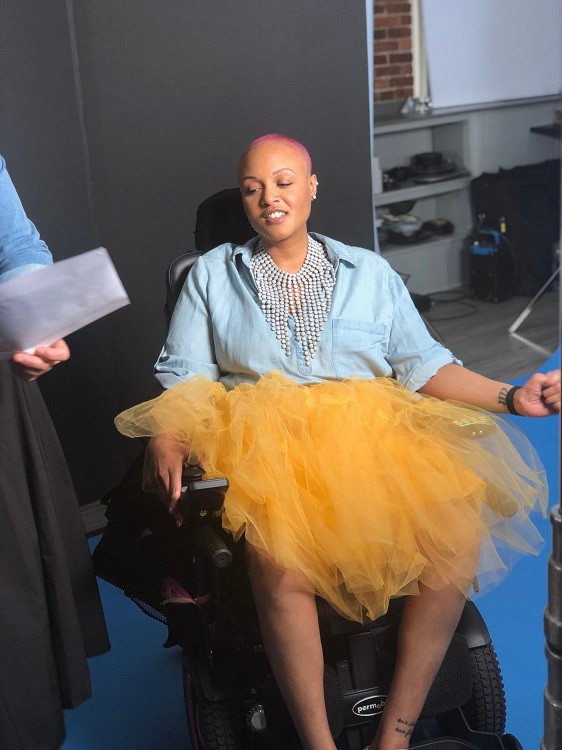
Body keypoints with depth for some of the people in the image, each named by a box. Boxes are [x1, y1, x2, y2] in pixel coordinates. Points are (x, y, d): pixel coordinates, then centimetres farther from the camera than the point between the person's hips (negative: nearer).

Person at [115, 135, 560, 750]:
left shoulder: (369, 271, 18)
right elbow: (185, 375, 9)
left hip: (372, 432, 2)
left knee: (457, 531, -26)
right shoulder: (213, 274, 16)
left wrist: (512, 397, 0)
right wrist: (167, 437, -12)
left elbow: (422, 365, 13)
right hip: (264, 439, -1)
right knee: (278, 557, -34)